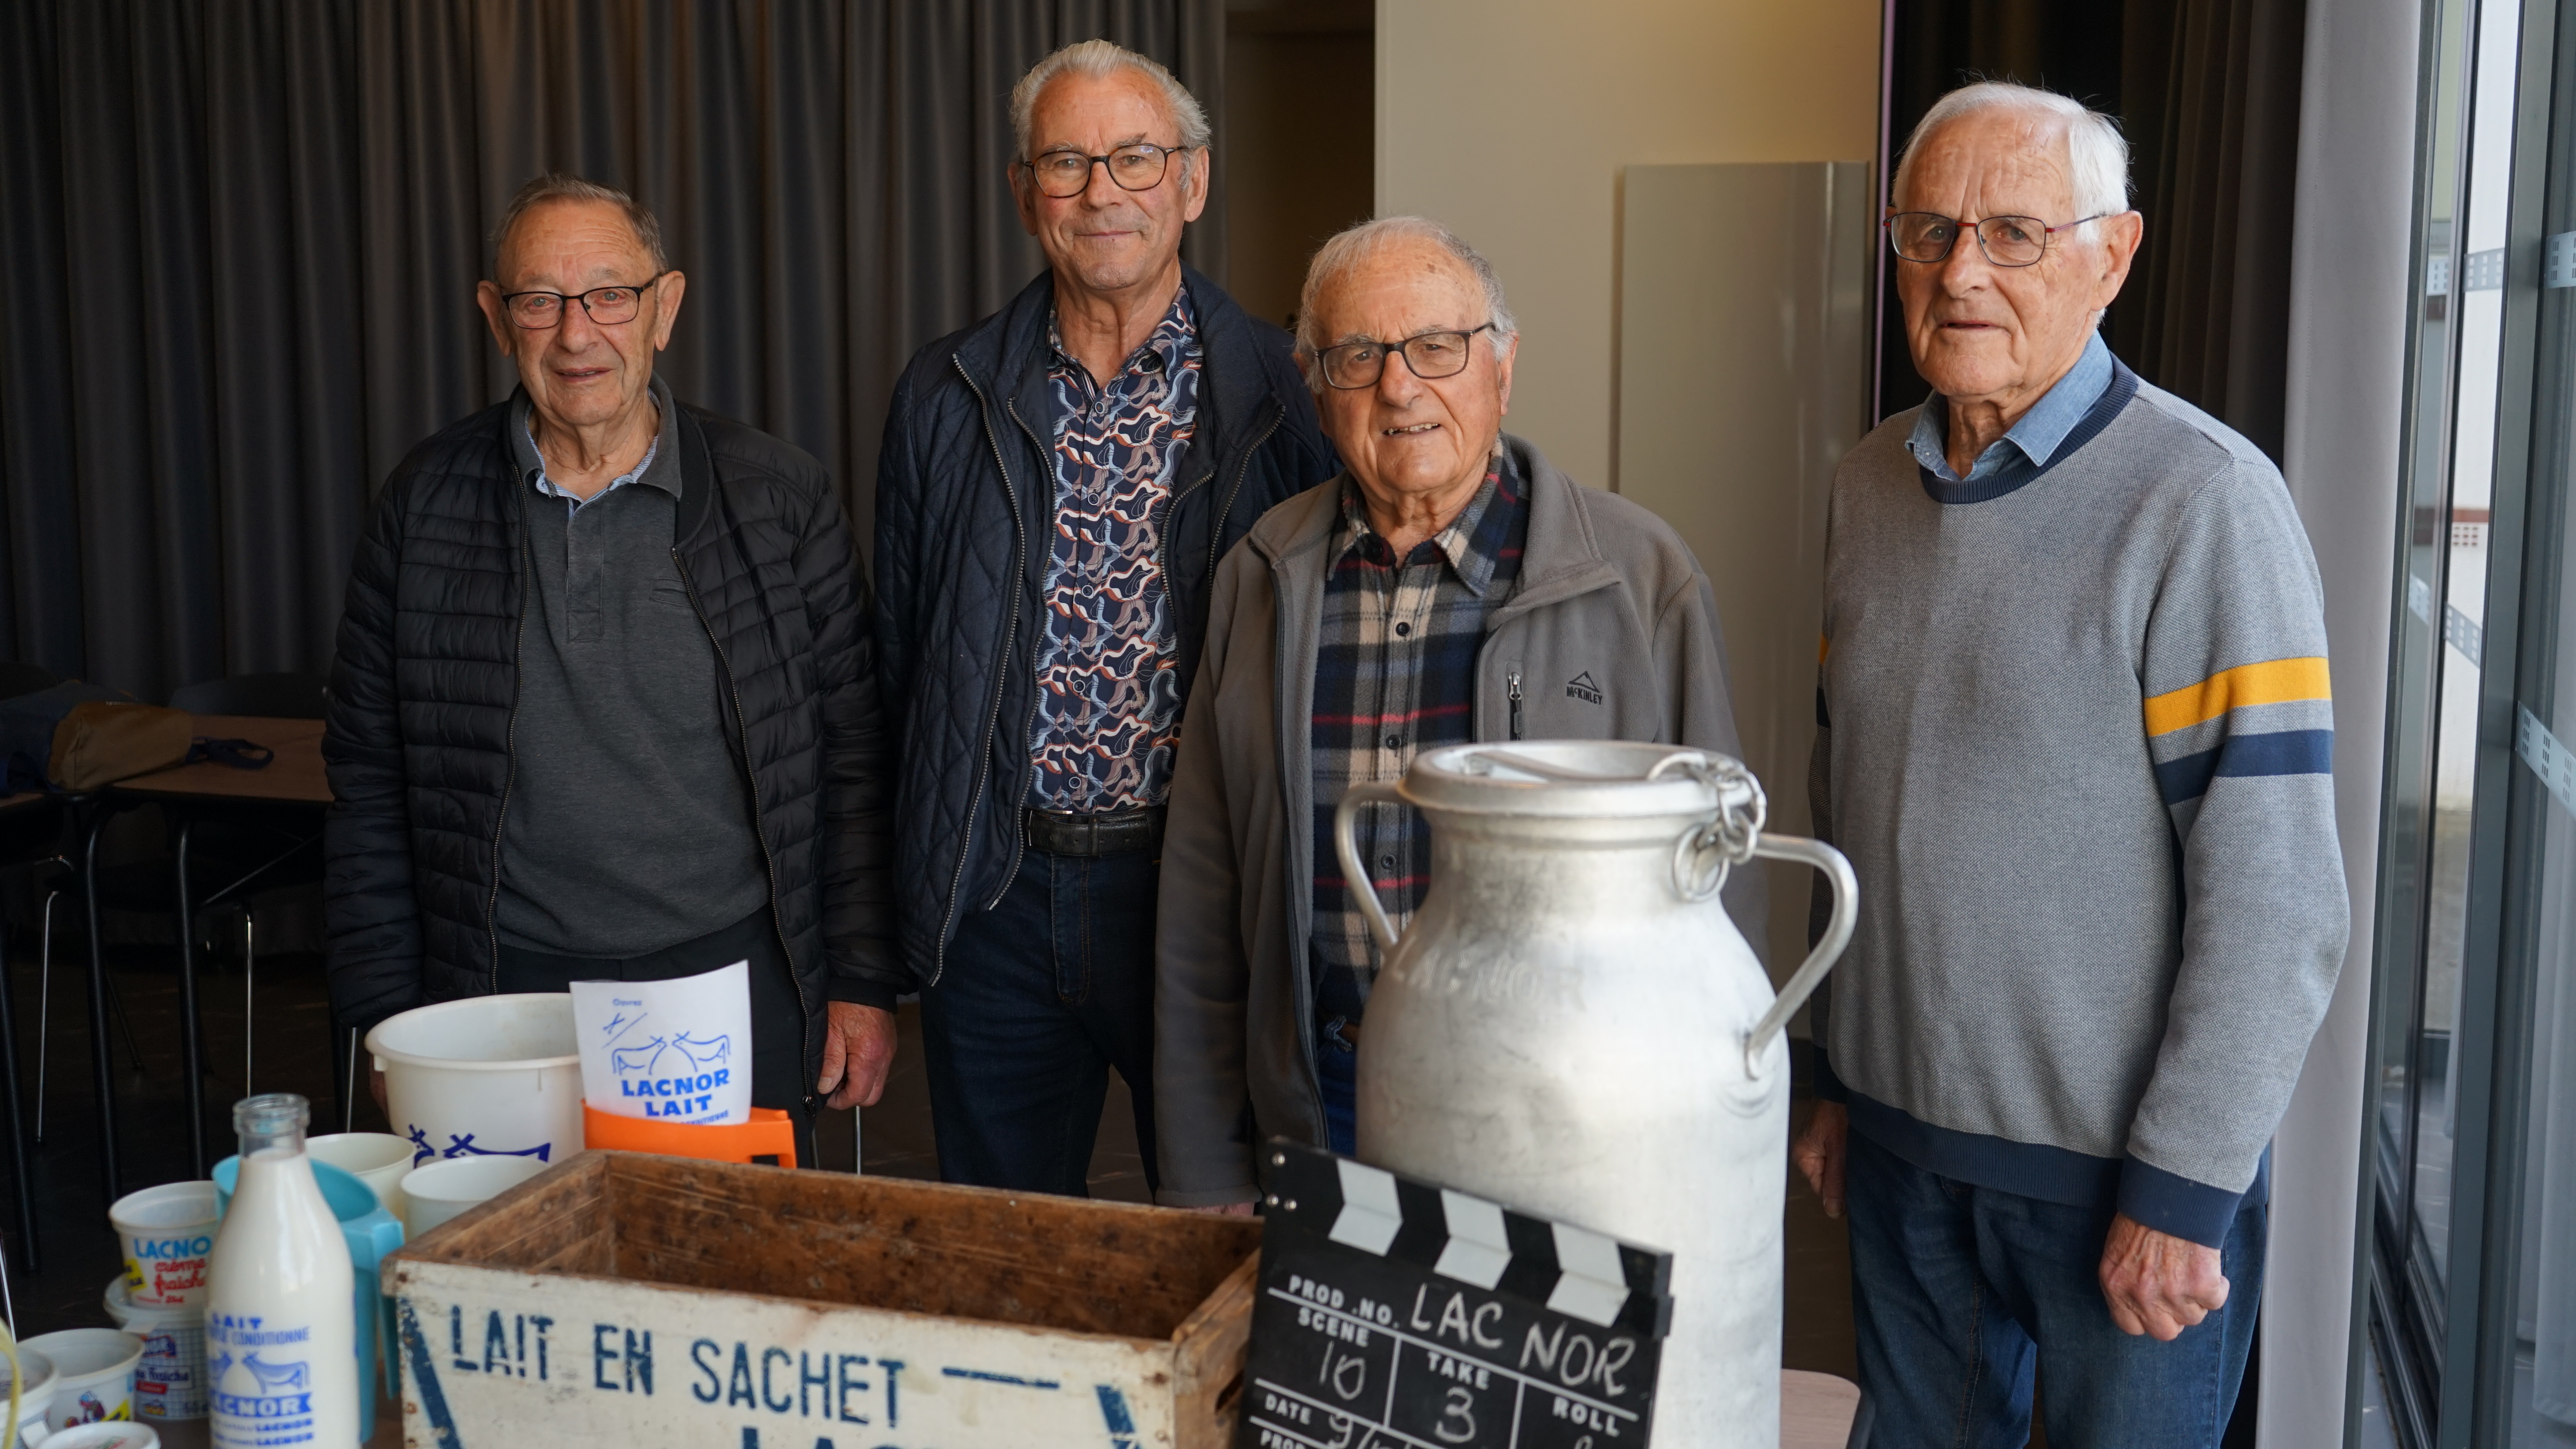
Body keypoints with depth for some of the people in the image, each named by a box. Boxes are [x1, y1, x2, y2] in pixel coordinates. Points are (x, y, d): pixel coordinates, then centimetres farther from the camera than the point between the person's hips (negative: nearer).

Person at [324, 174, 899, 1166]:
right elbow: (369, 781, 6)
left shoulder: (780, 501, -1)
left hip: (738, 980, 0)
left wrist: (862, 981, -2)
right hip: (507, 997, 1)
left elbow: (852, 759, 2)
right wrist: (386, 1014, 3)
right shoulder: (426, 506, 3)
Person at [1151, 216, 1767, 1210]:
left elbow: (1714, 887, -3)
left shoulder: (1643, 578, -5)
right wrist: (1205, 1181, 6)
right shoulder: (1260, 580, 5)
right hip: (1317, 1118, 3)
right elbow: (1201, 908, 7)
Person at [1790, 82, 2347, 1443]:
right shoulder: (1871, 481, 6)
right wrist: (1840, 1072, 13)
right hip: (1901, 1142, 6)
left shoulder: (2204, 501, -15)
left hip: (2117, 1165, -5)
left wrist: (2183, 1188, -17)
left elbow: (2276, 896, -17)